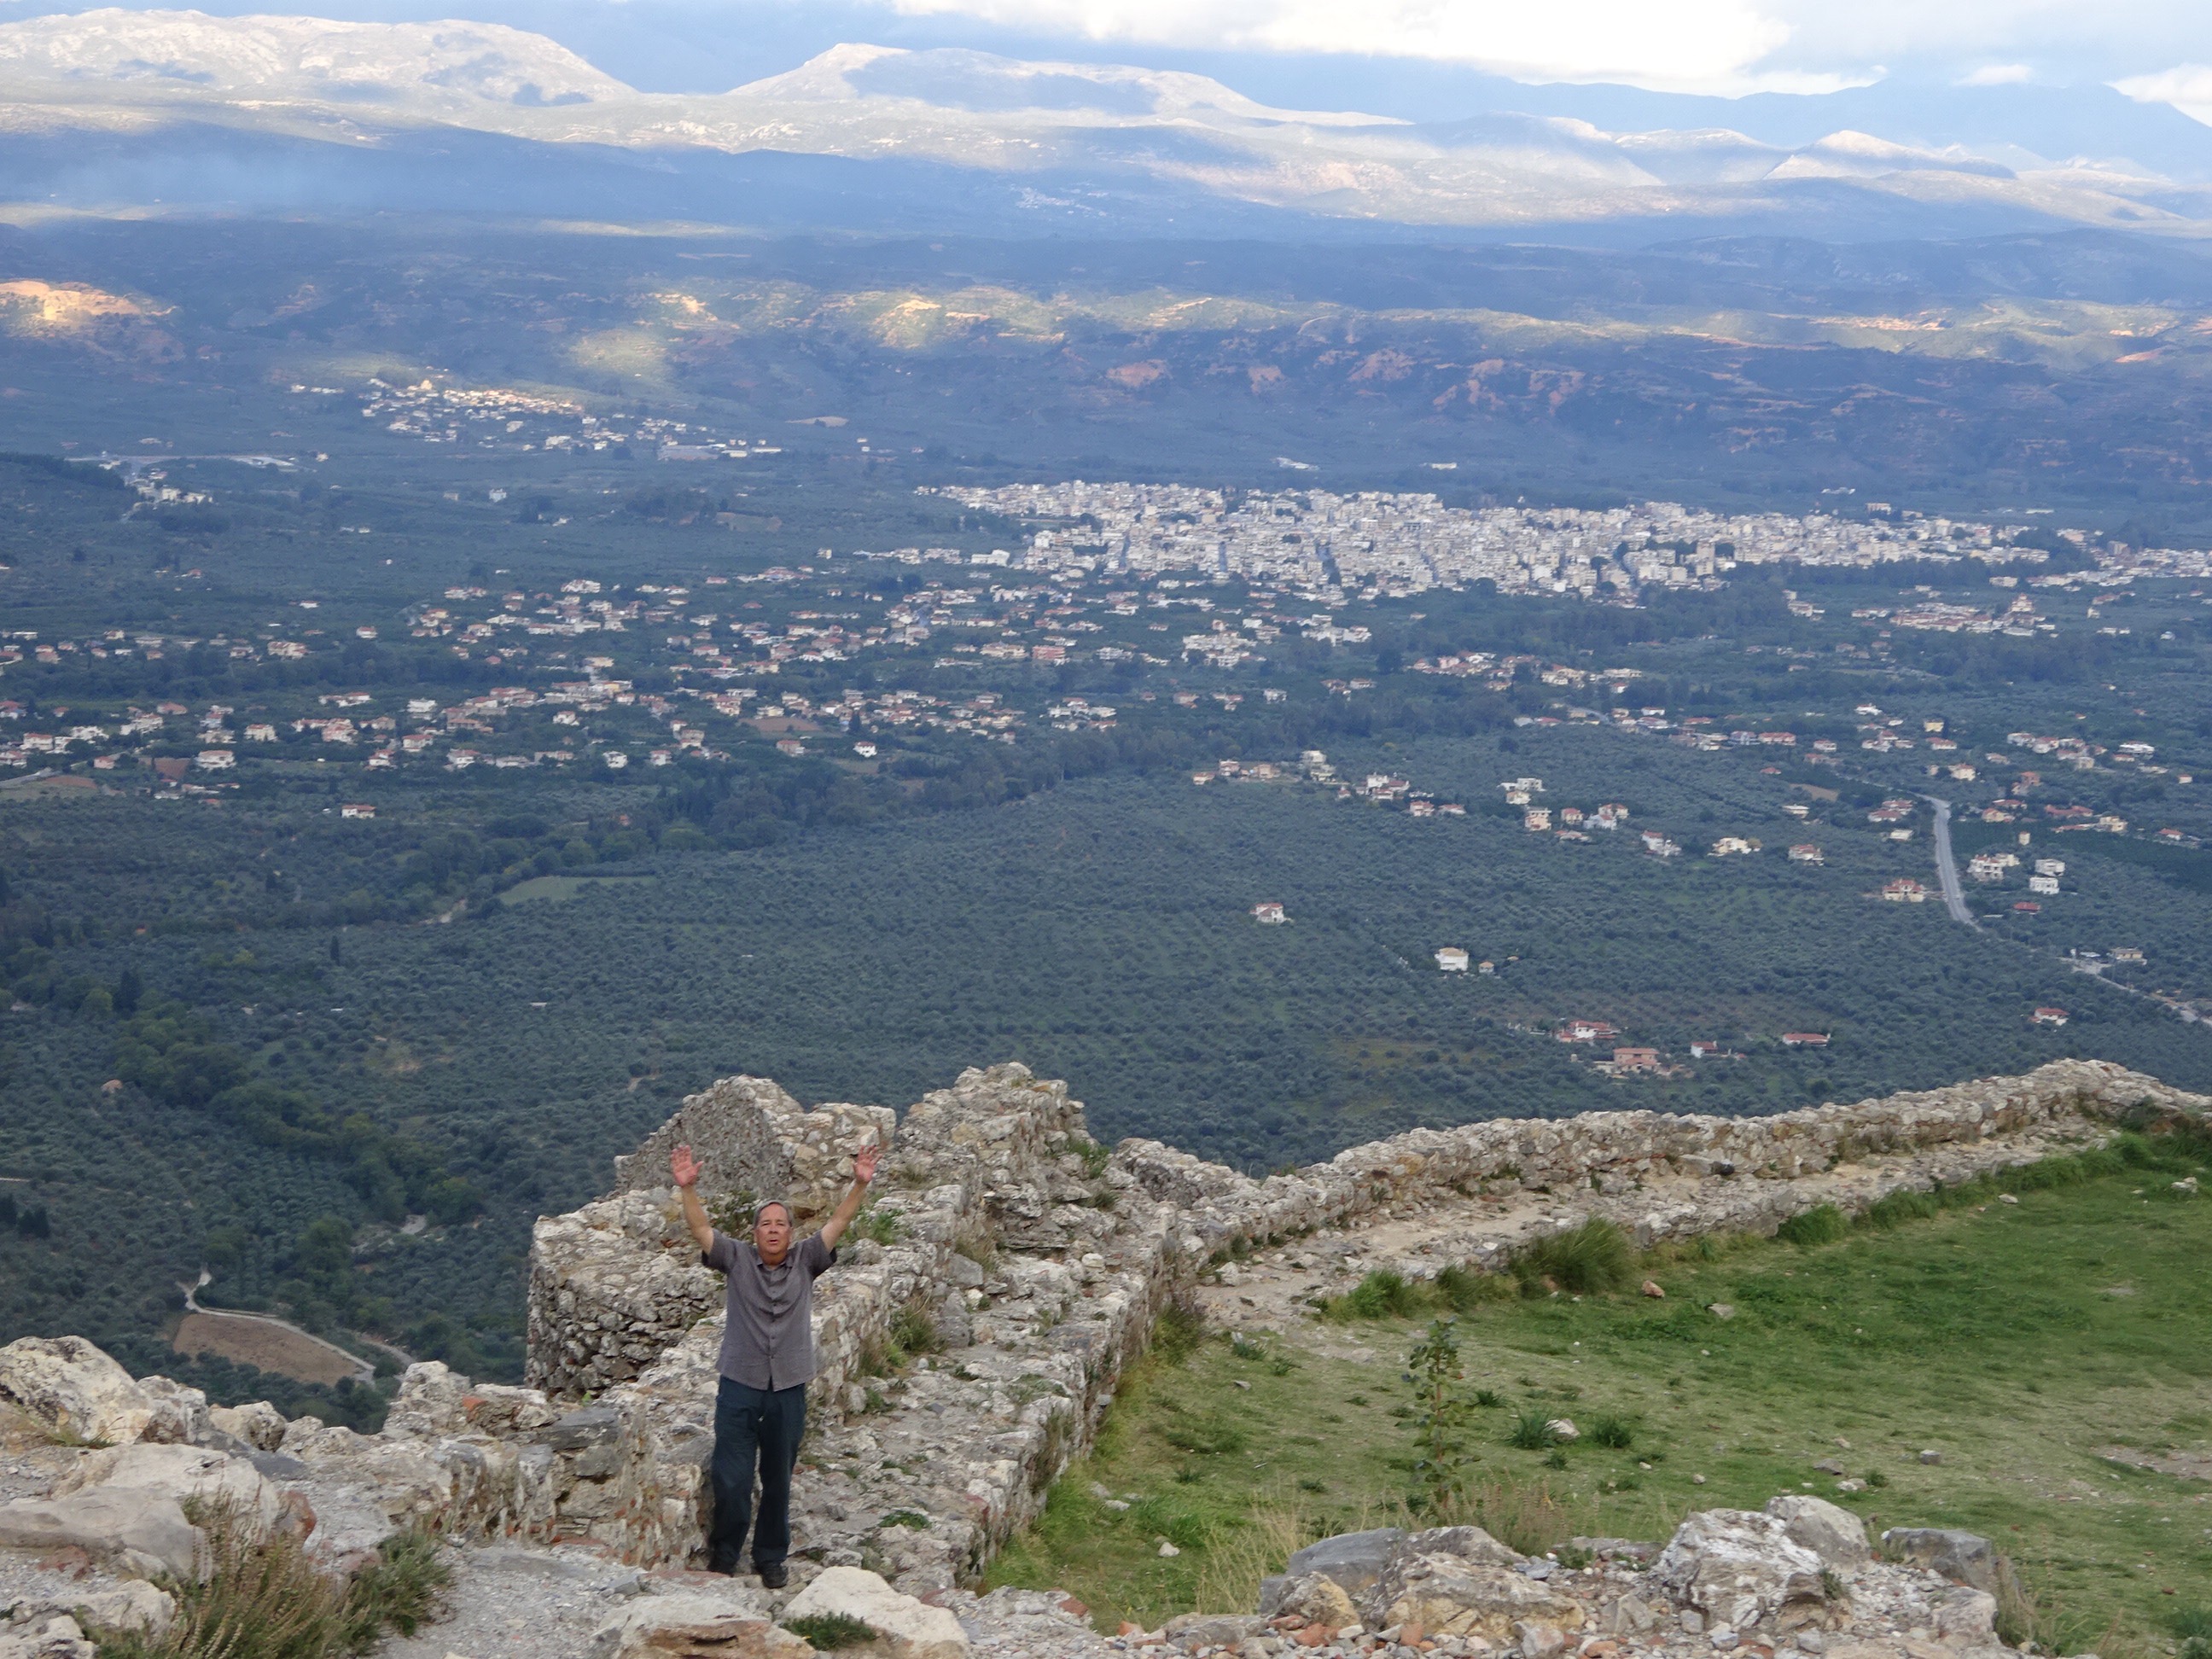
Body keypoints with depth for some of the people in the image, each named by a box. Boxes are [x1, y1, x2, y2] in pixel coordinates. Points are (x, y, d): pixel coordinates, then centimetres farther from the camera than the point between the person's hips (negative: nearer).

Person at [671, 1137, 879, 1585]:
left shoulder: (805, 1261, 4)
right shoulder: (737, 1259, 2)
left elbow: (838, 1222, -4)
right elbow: (700, 1228, -9)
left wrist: (860, 1184, -18)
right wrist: (687, 1189, -26)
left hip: (789, 1390, 1)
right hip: (739, 1387, -1)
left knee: (778, 1482, 10)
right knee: (731, 1480, -2)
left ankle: (771, 1558, 24)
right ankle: (723, 1556, 16)